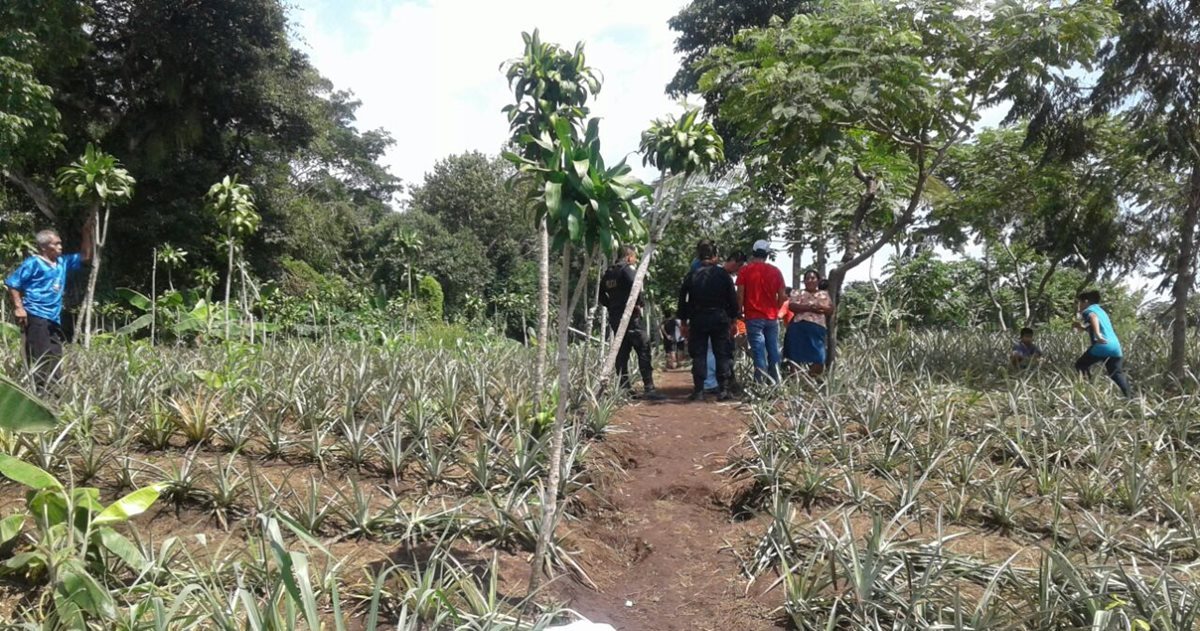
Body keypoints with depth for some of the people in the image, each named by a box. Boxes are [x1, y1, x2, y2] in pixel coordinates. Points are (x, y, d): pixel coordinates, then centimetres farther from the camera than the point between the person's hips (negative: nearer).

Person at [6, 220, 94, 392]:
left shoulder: (62, 262, 15)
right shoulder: (33, 263, -5)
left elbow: (85, 257, 21)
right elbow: (12, 284, -4)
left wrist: (87, 234, 11)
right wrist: (19, 307, -14)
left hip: (54, 318, 8)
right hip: (36, 316, -8)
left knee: (55, 357, 9)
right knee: (39, 358, -11)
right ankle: (37, 393, -9)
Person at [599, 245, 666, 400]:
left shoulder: (608, 273, 14)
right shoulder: (627, 269, -9)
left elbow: (601, 294, 19)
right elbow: (634, 287, -26)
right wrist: (640, 303, -13)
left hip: (615, 317, 8)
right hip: (630, 316, -8)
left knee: (622, 352, 11)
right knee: (643, 351, -6)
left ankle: (624, 388, 12)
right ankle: (648, 388, -10)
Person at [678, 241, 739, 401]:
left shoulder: (691, 275, 0)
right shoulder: (723, 274, -2)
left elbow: (683, 300, 2)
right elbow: (733, 299, 0)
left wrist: (684, 322, 9)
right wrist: (733, 319, 10)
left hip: (698, 319, 1)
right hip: (720, 318, 0)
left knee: (698, 355, 5)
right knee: (722, 354, 6)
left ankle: (698, 390, 4)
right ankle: (723, 390, 3)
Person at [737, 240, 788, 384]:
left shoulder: (745, 270, -3)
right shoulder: (776, 271, 4)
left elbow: (740, 295, -6)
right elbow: (782, 296, 6)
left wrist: (740, 312, 6)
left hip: (753, 317, -2)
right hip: (772, 317, 3)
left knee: (758, 350, -2)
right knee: (773, 349, 10)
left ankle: (761, 382, -9)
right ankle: (775, 382, 8)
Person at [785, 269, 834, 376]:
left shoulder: (824, 294, 19)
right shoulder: (797, 293, 14)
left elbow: (830, 310, 9)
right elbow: (792, 306, -3)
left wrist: (820, 307, -8)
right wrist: (809, 307, -11)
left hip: (817, 328, 1)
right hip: (798, 327, -1)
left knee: (817, 357, -8)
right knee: (796, 356, -5)